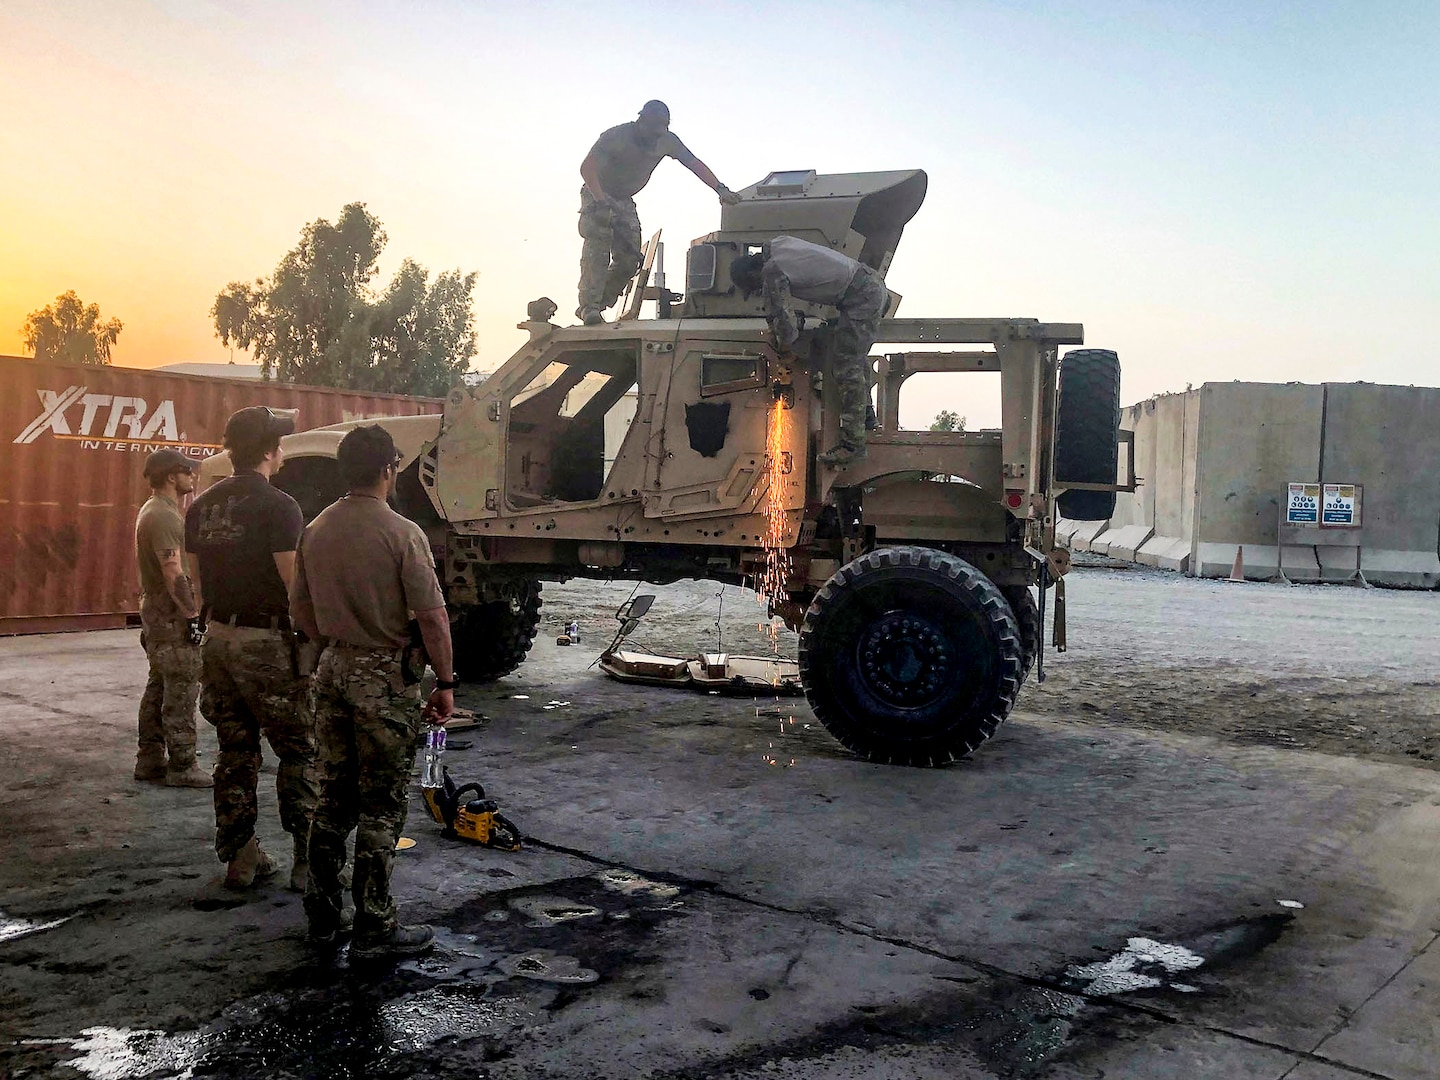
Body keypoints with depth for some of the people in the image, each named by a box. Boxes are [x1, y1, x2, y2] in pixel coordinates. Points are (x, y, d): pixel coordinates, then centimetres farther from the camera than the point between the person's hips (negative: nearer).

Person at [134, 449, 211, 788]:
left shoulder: (151, 511, 16)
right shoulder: (164, 517, -18)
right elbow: (174, 573, -25)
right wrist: (194, 612, -22)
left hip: (155, 611, 11)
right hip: (172, 615, -11)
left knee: (159, 689, 15)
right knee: (182, 692, -5)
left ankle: (149, 761, 22)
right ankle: (182, 767, -1)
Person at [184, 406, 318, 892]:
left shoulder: (202, 506, 9)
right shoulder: (278, 506, -15)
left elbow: (199, 579, 14)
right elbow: (295, 586, -18)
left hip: (219, 637, 7)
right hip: (268, 641, -7)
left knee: (235, 751, 14)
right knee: (299, 752, 2)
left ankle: (239, 856, 20)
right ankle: (307, 860, 2)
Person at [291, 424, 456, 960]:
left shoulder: (316, 530, 5)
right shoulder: (402, 533, -16)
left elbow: (300, 611, 13)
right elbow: (432, 617, -16)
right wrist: (445, 683, -7)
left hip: (333, 670, 7)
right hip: (386, 678, -6)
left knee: (333, 797, 16)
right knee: (380, 807, 2)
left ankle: (322, 916, 25)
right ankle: (374, 929, 9)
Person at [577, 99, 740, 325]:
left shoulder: (667, 141, -10)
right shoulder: (617, 136, -25)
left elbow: (694, 163, -6)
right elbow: (587, 167, -30)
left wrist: (720, 189, -17)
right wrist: (600, 198, -43)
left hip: (624, 201, 5)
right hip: (597, 196, -5)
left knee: (629, 260, -7)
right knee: (598, 247, -26)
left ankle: (595, 306, 2)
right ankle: (589, 306, -29)